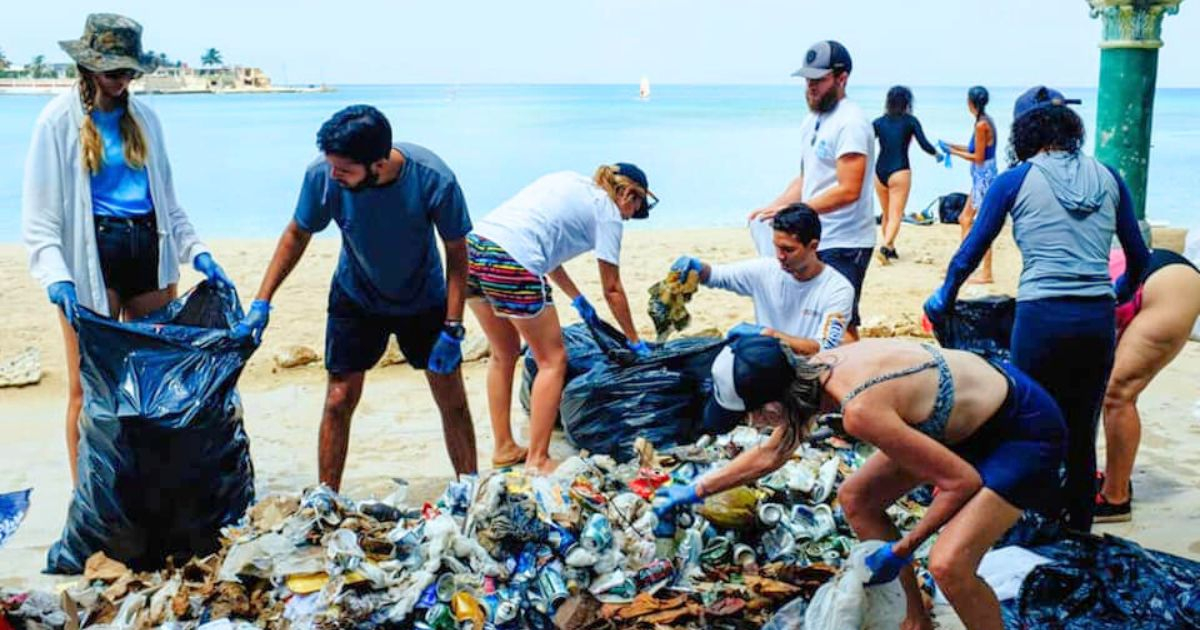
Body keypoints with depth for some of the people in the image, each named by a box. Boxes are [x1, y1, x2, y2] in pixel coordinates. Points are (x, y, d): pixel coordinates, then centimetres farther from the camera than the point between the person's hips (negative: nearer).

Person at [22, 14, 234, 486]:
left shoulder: (143, 117, 11)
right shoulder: (59, 120, -2)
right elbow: (39, 212, -7)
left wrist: (196, 251, 5)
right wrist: (57, 277, -21)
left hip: (149, 250, 5)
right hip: (91, 255, -4)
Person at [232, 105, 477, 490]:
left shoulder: (435, 180, -31)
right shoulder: (322, 175, -26)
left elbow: (456, 252, -17)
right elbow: (297, 234, -6)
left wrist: (452, 329, -19)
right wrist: (261, 303, -9)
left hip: (424, 300, -1)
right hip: (355, 299, 1)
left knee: (453, 401, 4)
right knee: (339, 401, -2)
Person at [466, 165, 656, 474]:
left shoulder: (571, 182, 27)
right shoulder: (608, 212, 8)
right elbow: (612, 289, 12)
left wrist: (577, 298, 39)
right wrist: (635, 341, 24)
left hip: (475, 246, 8)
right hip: (512, 264, -8)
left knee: (504, 355, 23)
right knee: (553, 361, 8)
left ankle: (504, 449, 30)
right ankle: (537, 461, 9)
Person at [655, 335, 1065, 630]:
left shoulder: (861, 411, -36)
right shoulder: (817, 371, -10)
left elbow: (962, 481, -26)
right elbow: (770, 454, 8)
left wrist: (901, 549, -15)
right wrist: (696, 491, 14)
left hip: (1025, 428, -9)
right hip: (975, 405, 9)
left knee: (948, 565, -23)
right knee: (856, 500, 11)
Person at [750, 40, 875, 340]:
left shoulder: (850, 123, -15)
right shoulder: (812, 120, 14)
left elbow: (848, 190, -22)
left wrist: (792, 210, -22)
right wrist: (774, 207, 5)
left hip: (843, 245, -9)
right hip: (816, 239, 9)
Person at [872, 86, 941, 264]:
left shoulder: (879, 122, 7)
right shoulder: (910, 121, -1)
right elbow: (924, 144, -5)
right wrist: (937, 154, 14)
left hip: (880, 171, 4)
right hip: (899, 171, -4)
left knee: (886, 215, 19)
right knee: (896, 216, -5)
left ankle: (890, 249, 28)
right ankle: (884, 247, -24)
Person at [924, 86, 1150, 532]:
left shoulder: (1015, 180, 0)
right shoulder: (1108, 177, 10)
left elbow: (970, 252, 3)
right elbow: (1139, 257, 16)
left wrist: (942, 300, 20)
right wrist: (1121, 291, 37)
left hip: (1042, 318, -4)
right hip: (1098, 320, 4)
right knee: (1081, 436, 15)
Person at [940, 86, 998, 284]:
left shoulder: (981, 125, -19)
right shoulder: (987, 121, 9)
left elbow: (978, 157, -16)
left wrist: (954, 152, -8)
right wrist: (954, 146, 15)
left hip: (984, 177, -10)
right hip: (981, 177, 10)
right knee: (965, 219, 17)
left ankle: (986, 273, 2)